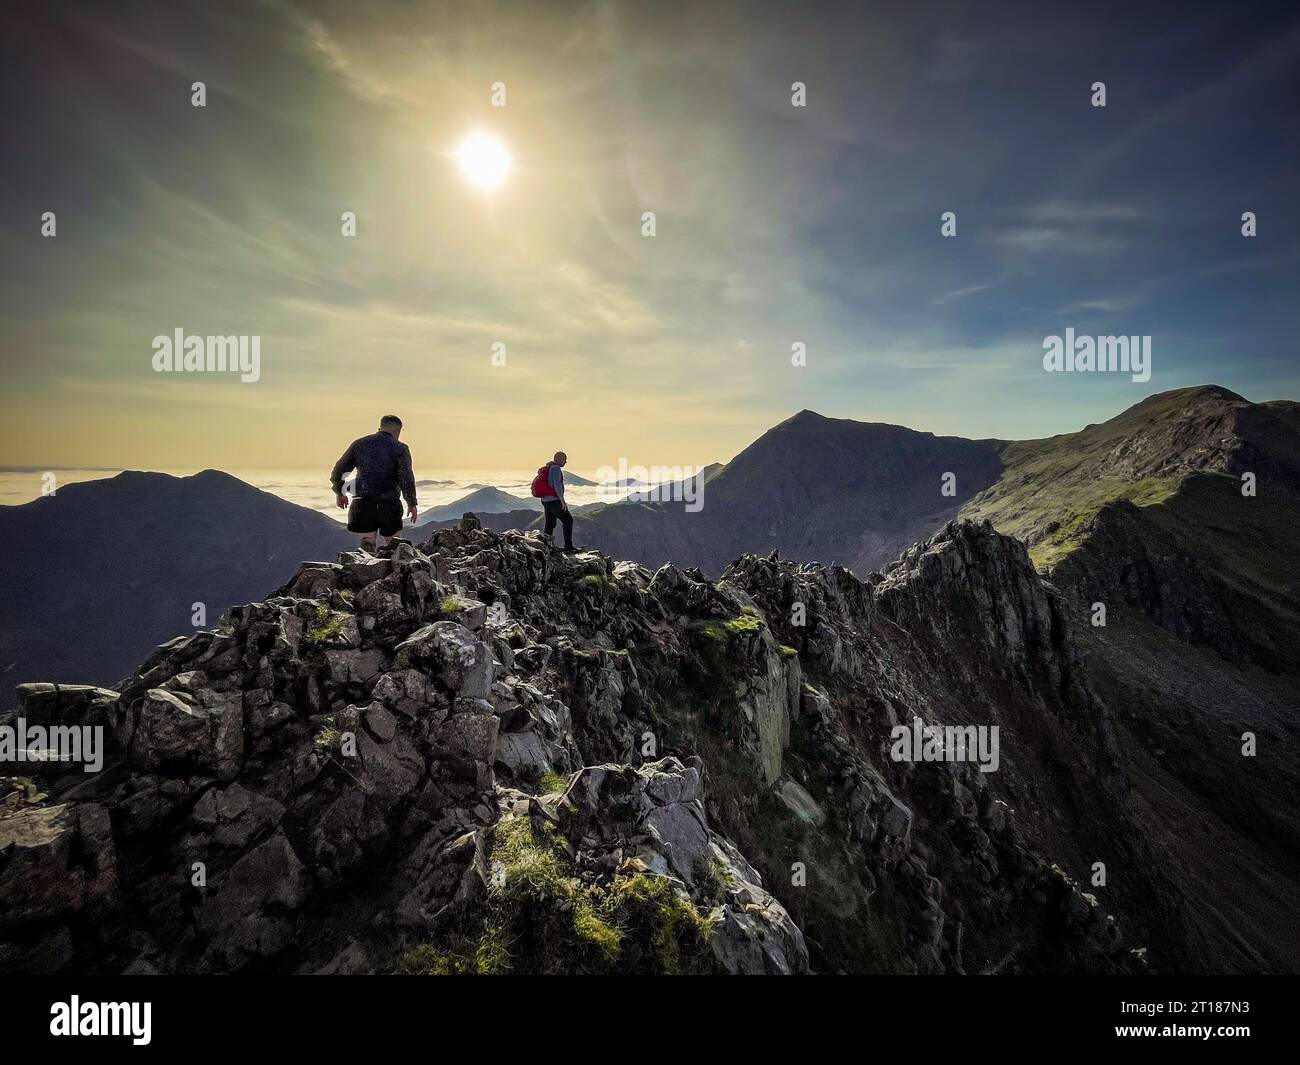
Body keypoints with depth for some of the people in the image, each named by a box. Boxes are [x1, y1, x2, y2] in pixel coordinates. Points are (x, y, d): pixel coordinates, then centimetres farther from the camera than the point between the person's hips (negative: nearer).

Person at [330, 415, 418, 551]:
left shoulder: (359, 444, 10)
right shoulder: (400, 448, 0)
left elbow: (338, 471, 13)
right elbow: (406, 479, -8)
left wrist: (339, 492, 27)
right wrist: (411, 504, 1)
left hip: (363, 503, 2)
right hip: (389, 504, -2)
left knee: (367, 543, 0)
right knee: (394, 544, 12)